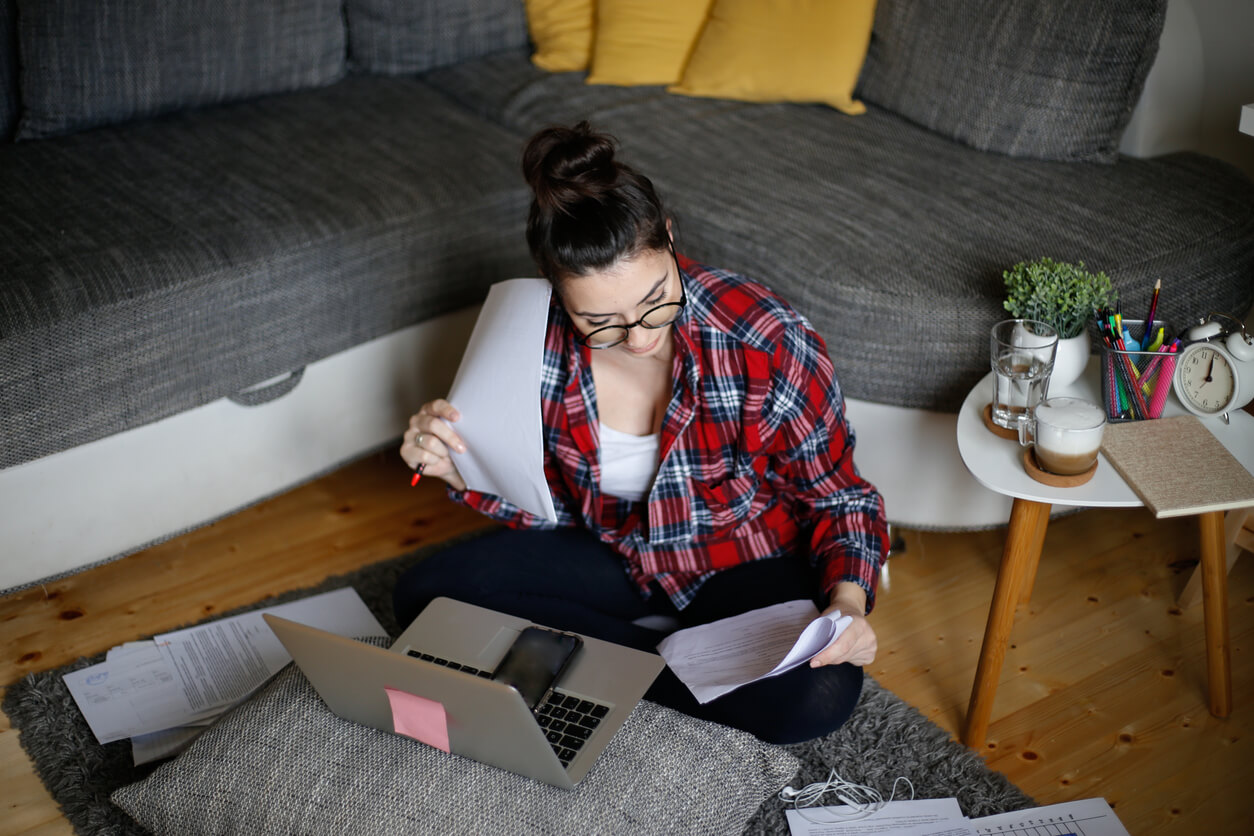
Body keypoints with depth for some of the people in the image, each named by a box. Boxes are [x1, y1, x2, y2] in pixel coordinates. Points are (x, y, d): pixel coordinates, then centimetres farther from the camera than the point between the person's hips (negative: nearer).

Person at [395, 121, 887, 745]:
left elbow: (837, 496, -13)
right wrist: (460, 470, -20)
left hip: (746, 566, -3)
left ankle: (624, 660, -7)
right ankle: (667, 655, -9)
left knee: (816, 696, -33)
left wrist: (847, 601, -31)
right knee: (426, 595, -14)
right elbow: (553, 504, -2)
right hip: (612, 556, 4)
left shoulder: (765, 340, -26)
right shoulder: (538, 342, -16)